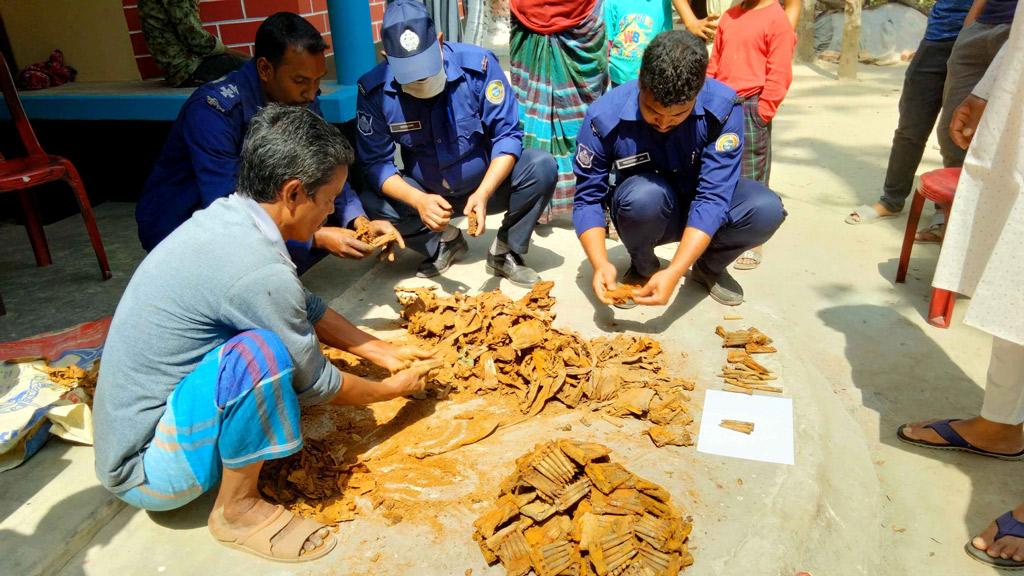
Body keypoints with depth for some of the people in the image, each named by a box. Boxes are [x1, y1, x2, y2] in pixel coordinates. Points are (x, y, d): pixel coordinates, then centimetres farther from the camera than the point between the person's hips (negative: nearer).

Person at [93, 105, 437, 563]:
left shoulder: (224, 216, -4)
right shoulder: (256, 269, -31)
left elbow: (306, 306, 8)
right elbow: (316, 386, -17)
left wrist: (385, 354, 10)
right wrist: (393, 389, 1)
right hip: (146, 471, -8)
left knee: (299, 331, 8)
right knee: (261, 352, -32)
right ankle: (238, 509, -9)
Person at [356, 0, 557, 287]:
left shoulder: (478, 64, -20)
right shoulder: (374, 90, -17)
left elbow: (507, 135, -17)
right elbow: (376, 162, -14)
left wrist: (483, 193, -32)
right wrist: (419, 200, -32)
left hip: (486, 183, -1)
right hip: (426, 194, 1)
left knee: (542, 166, -27)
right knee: (371, 202, -25)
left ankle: (504, 252, -5)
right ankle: (444, 243, 4)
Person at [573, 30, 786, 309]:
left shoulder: (723, 107, -24)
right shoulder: (605, 117, -25)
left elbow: (712, 197, -28)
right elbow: (588, 199, -18)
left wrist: (674, 273, -39)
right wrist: (601, 263, -34)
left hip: (699, 212, 2)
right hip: (644, 212, -1)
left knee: (767, 209, -26)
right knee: (645, 194, -36)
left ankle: (710, 267, 5)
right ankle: (642, 267, -3)